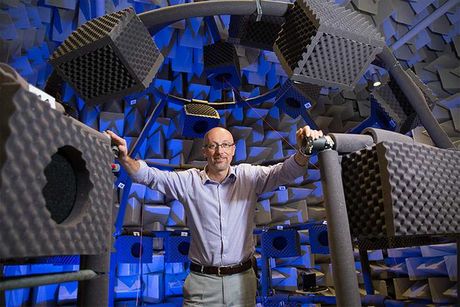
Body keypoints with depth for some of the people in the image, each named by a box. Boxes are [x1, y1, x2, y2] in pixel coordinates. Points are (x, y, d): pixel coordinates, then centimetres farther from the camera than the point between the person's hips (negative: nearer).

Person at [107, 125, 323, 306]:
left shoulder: (249, 177, -2)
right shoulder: (189, 181, -2)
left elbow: (285, 172, -14)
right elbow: (149, 176, -7)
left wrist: (303, 151, -34)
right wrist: (125, 158, -26)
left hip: (241, 280, 1)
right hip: (201, 281, 0)